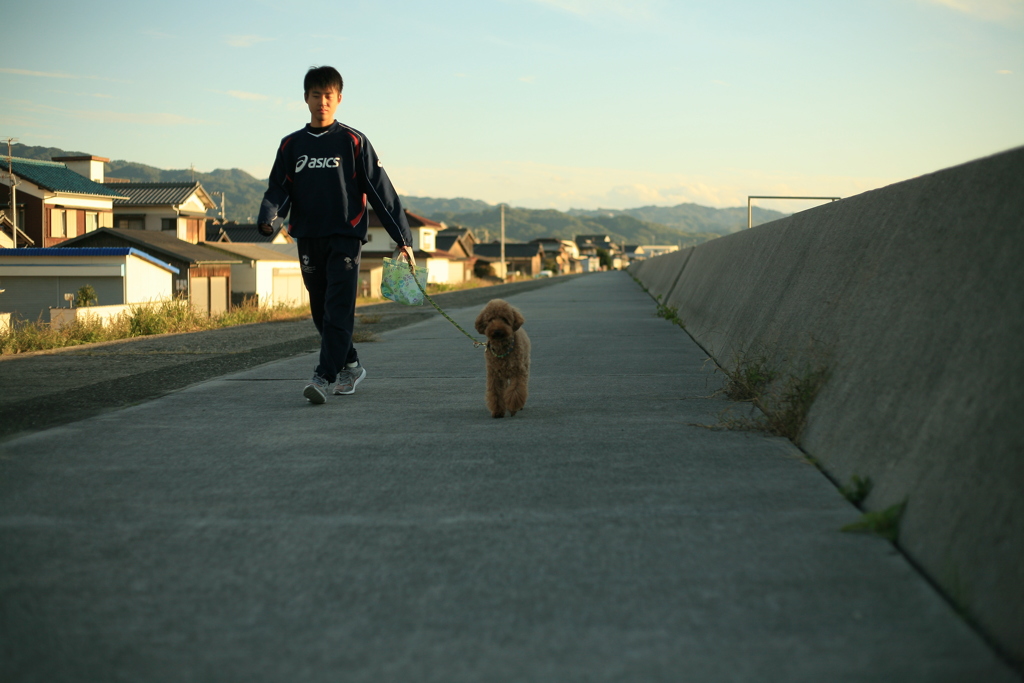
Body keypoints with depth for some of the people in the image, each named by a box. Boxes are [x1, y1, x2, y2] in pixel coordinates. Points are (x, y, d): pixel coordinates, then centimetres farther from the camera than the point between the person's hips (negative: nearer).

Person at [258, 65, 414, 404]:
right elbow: (278, 189, 7)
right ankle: (350, 366, 27)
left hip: (345, 238, -4)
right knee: (321, 311, 10)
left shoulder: (353, 142, 1)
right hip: (308, 240, 4)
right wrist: (267, 217, -16)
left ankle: (324, 377, -19)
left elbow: (380, 190, 0)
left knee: (338, 309, -14)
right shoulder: (291, 145, 11)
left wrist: (403, 238, -3)